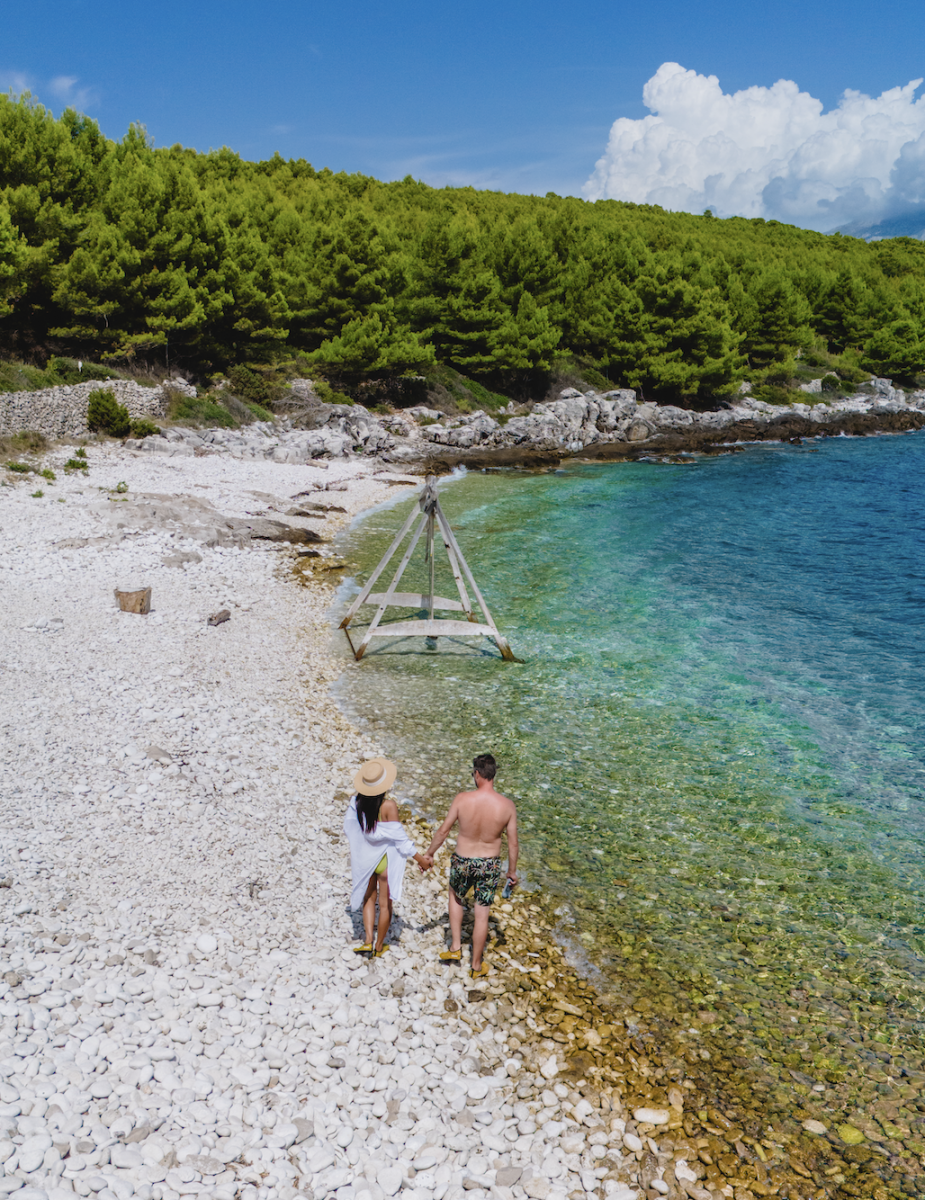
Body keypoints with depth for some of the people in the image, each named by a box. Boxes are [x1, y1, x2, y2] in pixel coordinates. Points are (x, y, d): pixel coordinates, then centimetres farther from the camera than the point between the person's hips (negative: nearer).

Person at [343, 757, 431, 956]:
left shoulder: (356, 801, -12)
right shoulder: (388, 805, -27)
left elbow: (349, 829, 3)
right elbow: (399, 837, -21)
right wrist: (420, 859, -10)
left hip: (364, 857, 4)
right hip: (385, 859, -4)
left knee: (369, 898, 26)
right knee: (385, 904, 15)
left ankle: (368, 941, 18)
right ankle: (379, 947, 29)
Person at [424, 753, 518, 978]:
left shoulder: (462, 799, -20)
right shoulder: (507, 805, -17)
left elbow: (443, 830, -8)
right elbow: (512, 843, -7)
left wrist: (429, 853, 9)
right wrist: (512, 871, 9)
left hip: (462, 862, 0)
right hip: (490, 865, 0)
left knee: (455, 897, 31)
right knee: (482, 915, 14)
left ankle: (455, 947, 33)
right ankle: (476, 966, 29)